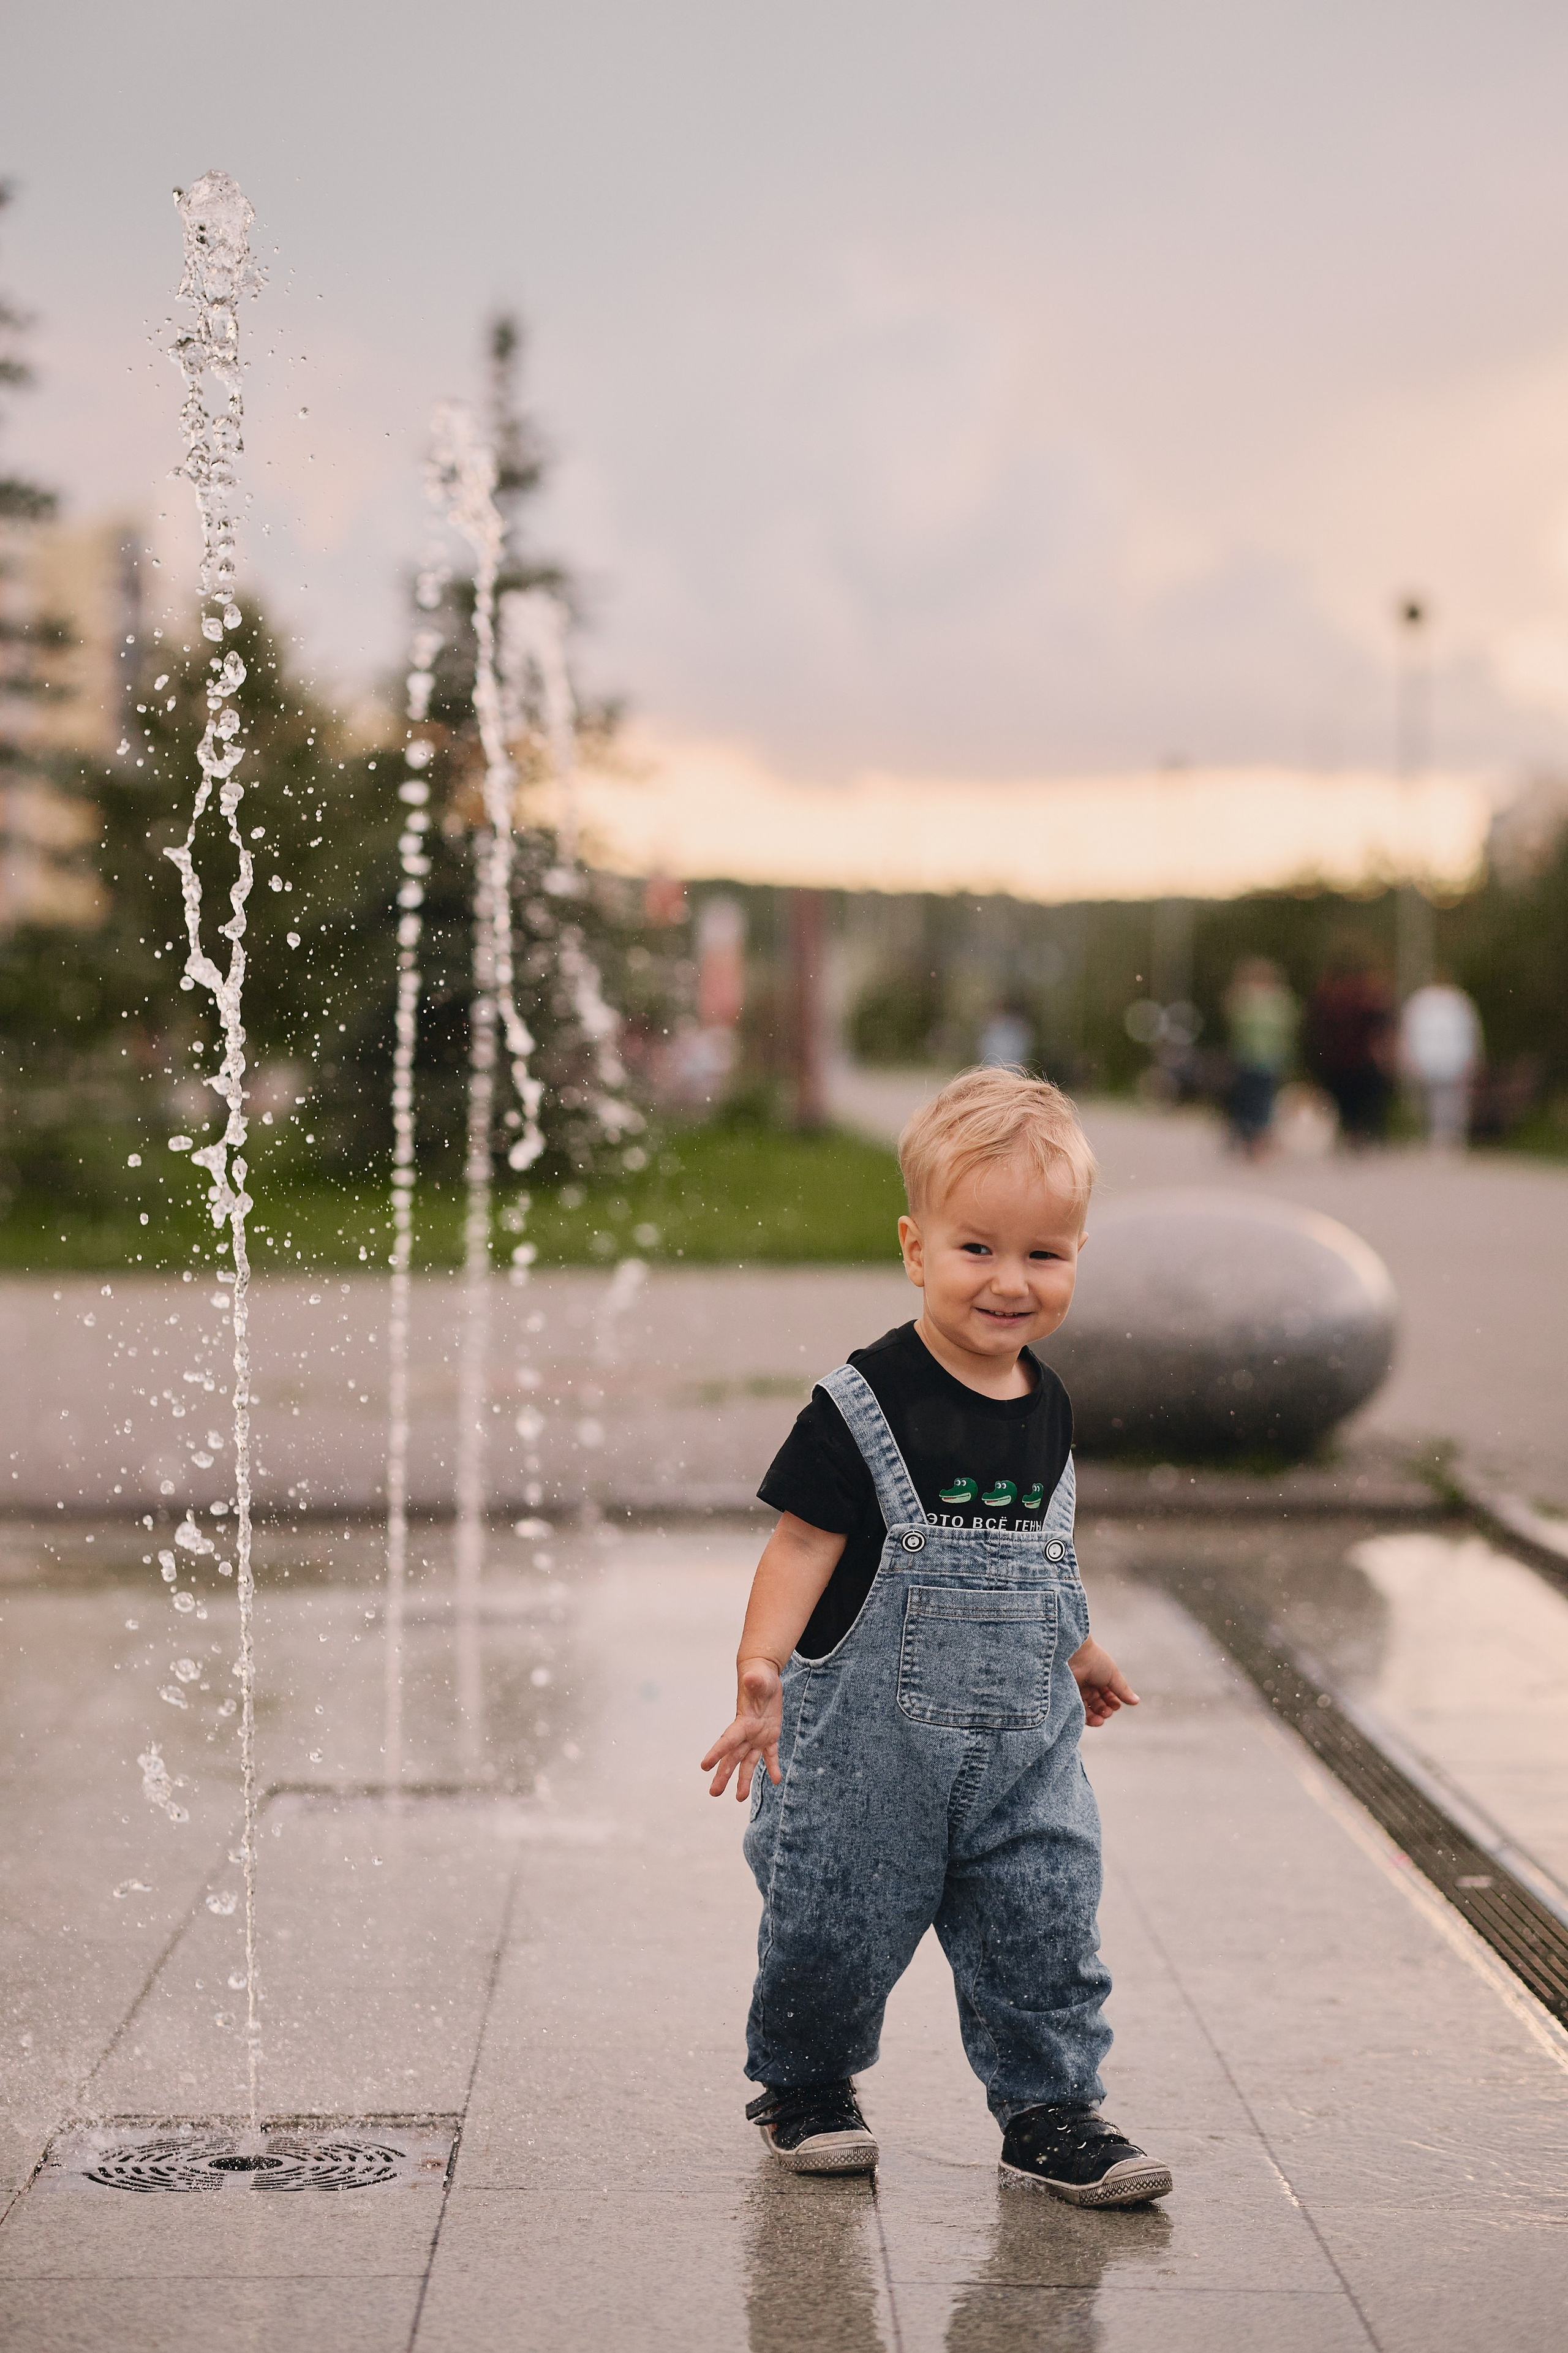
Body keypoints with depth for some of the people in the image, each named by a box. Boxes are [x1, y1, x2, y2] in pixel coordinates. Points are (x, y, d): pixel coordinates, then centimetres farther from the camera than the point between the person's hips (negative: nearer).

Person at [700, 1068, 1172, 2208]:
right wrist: (763, 1667, -28)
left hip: (1023, 1746, 5)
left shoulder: (1048, 1408, 6)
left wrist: (1080, 1653, 32)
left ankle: (1051, 2105, 21)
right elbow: (805, 1539, -16)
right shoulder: (866, 1403, -14)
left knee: (1046, 1925, 5)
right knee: (836, 1923, 7)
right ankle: (806, 2083, 31)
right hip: (869, 1744, -5)